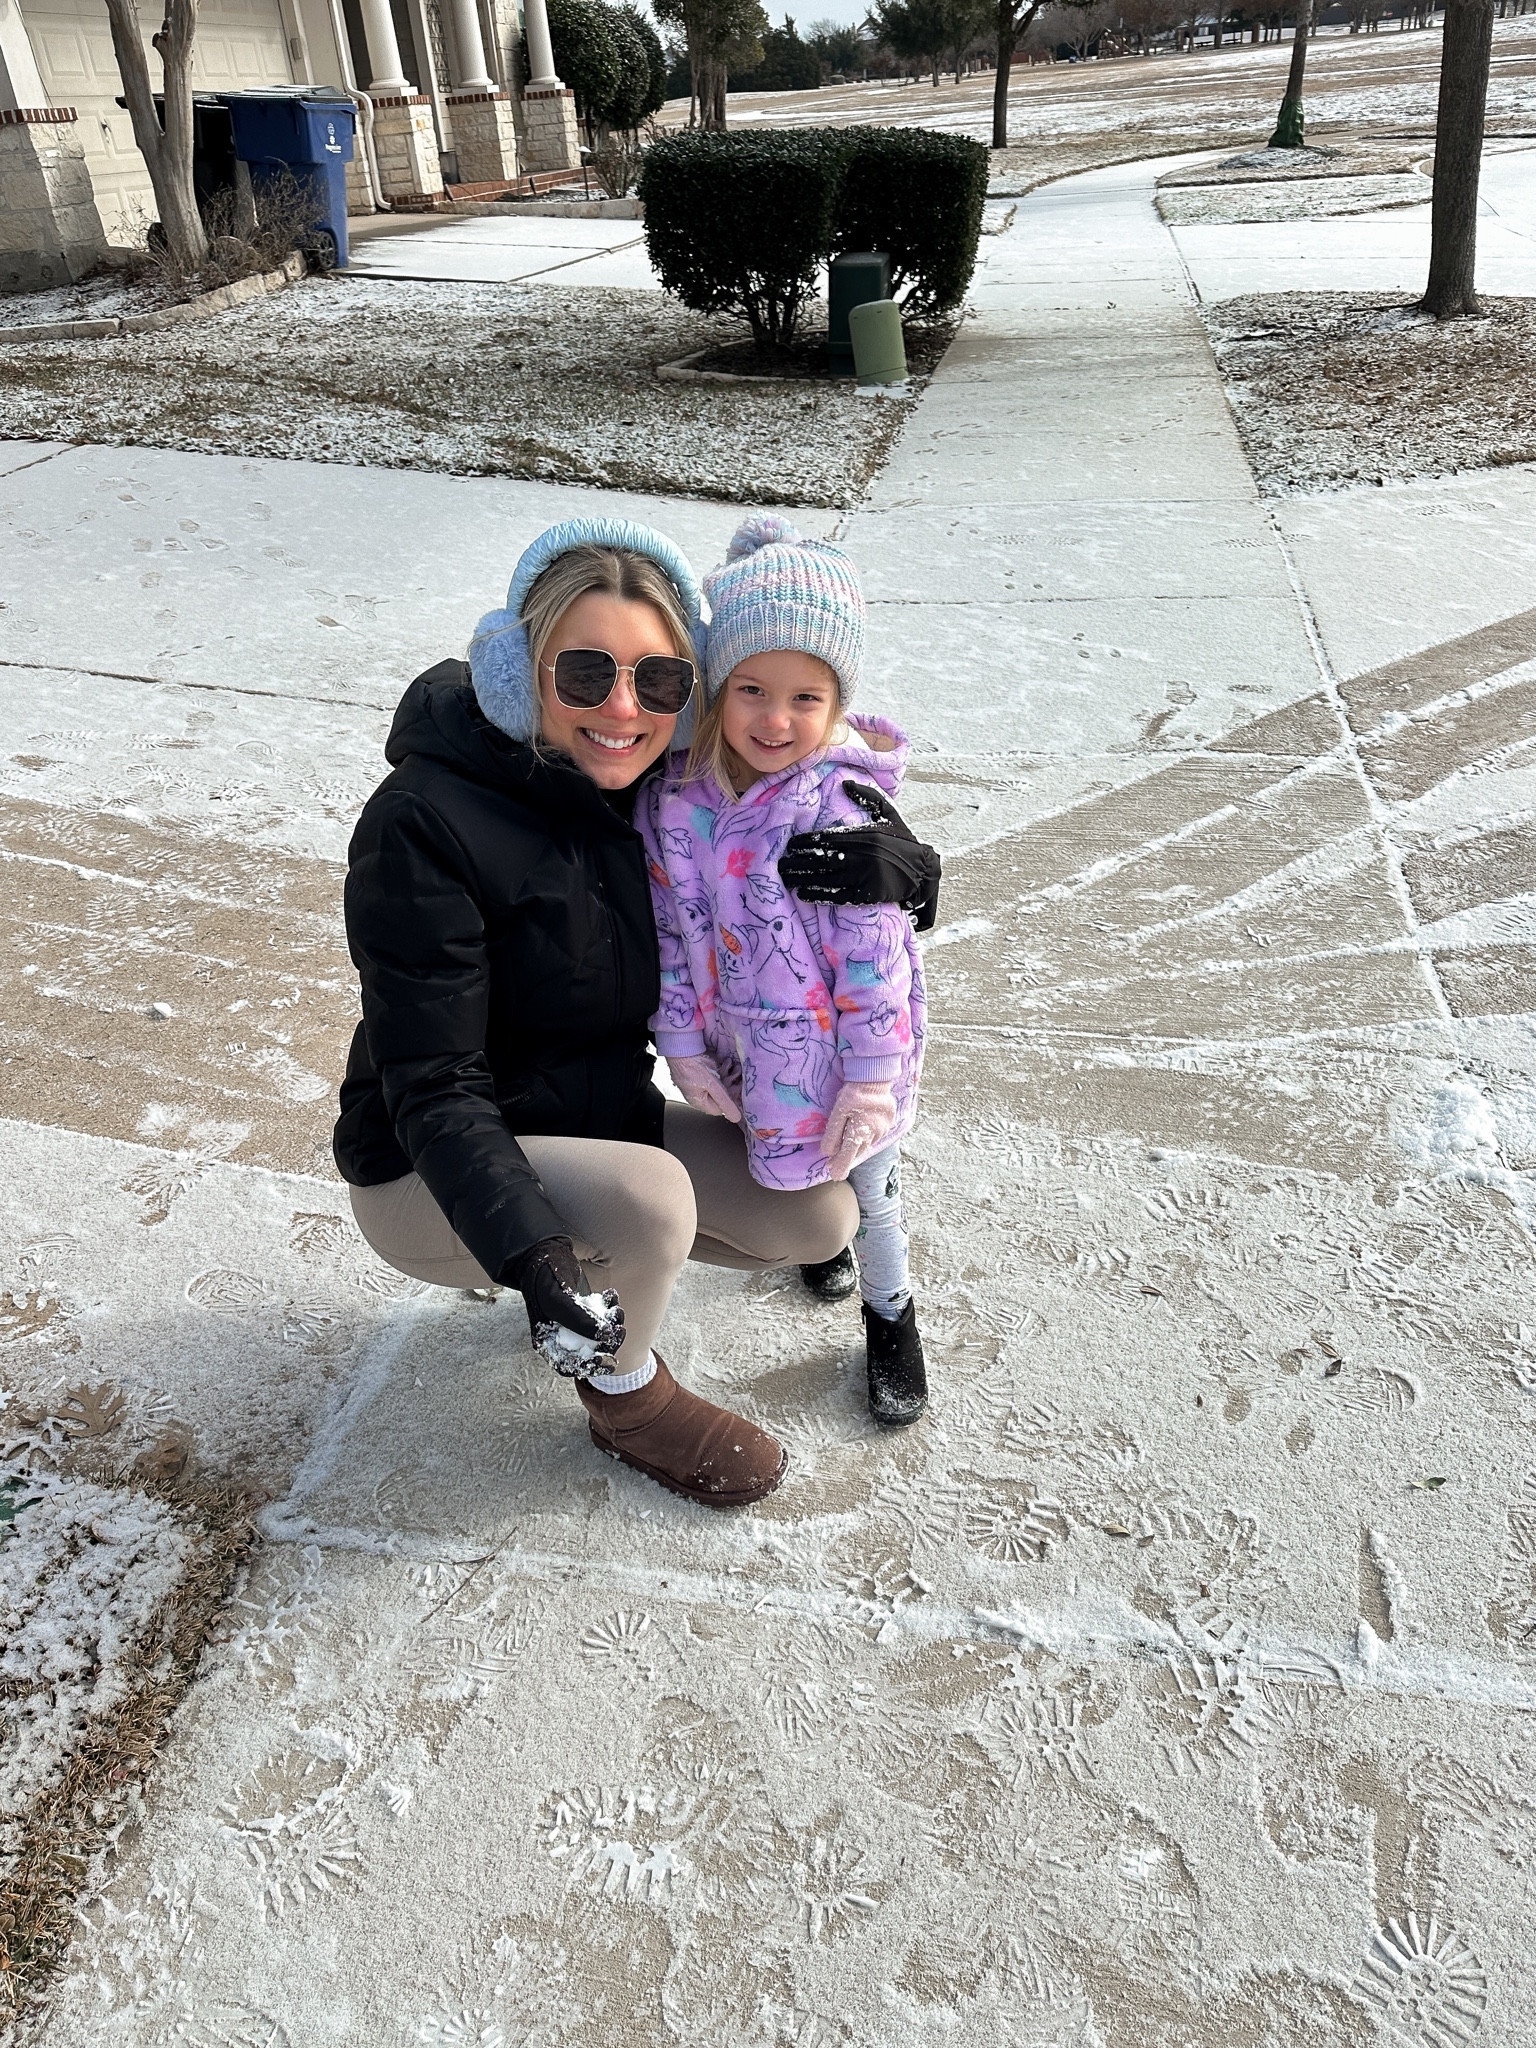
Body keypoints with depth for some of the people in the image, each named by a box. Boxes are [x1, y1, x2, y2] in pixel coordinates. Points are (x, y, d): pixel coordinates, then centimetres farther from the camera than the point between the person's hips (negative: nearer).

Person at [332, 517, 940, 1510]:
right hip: (433, 1178, -6)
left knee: (822, 1218, -4)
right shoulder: (423, 823, -25)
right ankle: (626, 1396, 1)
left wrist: (902, 866, -24)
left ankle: (603, 1256, 17)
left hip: (606, 1118, 6)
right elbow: (433, 1086, -26)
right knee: (652, 1199, -31)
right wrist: (527, 1252, -38)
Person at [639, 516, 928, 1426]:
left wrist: (869, 1076, -18)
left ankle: (892, 1312, 43)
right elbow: (672, 930, -4)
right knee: (795, 1178, 27)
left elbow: (873, 950, -21)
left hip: (841, 1046, -4)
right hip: (743, 1047, 4)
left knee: (865, 1187, 16)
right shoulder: (676, 794, -12)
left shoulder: (841, 806, -25)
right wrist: (685, 1044, -3)